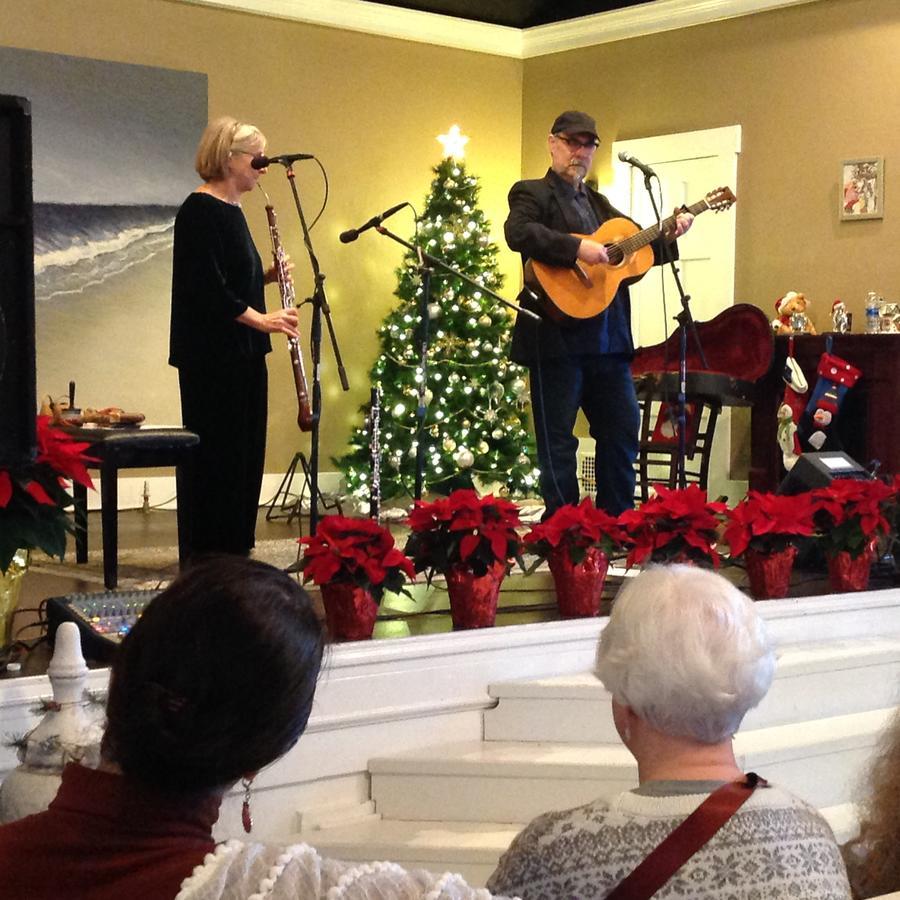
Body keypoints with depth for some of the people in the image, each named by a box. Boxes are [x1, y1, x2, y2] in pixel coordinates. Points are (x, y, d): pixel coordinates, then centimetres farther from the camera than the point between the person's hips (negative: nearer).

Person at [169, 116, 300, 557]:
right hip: (211, 355, -10)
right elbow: (205, 286, -21)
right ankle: (210, 555, 3)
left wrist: (266, 277, 6)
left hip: (242, 354, 10)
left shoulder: (231, 211, 15)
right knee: (217, 455, -4)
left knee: (245, 454, 12)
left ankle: (236, 551, 20)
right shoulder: (200, 211, -14)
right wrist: (259, 319, -21)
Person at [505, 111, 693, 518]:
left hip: (607, 337, 8)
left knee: (623, 431, 11)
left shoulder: (598, 203, 22)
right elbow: (518, 233, -22)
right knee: (558, 441, -1)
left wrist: (669, 235, 7)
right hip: (556, 336, -8)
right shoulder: (532, 193, -1)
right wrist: (577, 247, -28)